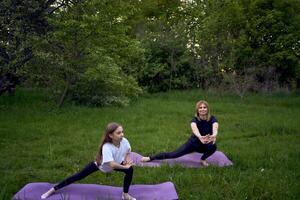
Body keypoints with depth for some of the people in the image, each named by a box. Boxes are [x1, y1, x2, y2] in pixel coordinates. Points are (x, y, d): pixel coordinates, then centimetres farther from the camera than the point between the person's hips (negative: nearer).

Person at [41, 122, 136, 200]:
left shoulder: (124, 141, -28)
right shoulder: (107, 147, -44)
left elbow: (127, 151, -3)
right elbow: (112, 165, -51)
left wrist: (127, 158, -22)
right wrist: (125, 166, -40)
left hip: (116, 163, 4)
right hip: (100, 164, -4)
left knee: (130, 170, -15)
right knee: (78, 176, -1)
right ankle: (53, 190, 10)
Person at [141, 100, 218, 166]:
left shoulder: (212, 119, -19)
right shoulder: (195, 119, -22)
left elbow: (215, 128, -44)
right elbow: (194, 129, -47)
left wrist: (214, 136, -70)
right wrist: (200, 137, -71)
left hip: (206, 144, 1)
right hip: (194, 142, -1)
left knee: (213, 146, -33)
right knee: (173, 154, -10)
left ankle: (203, 159, -2)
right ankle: (150, 158, 3)